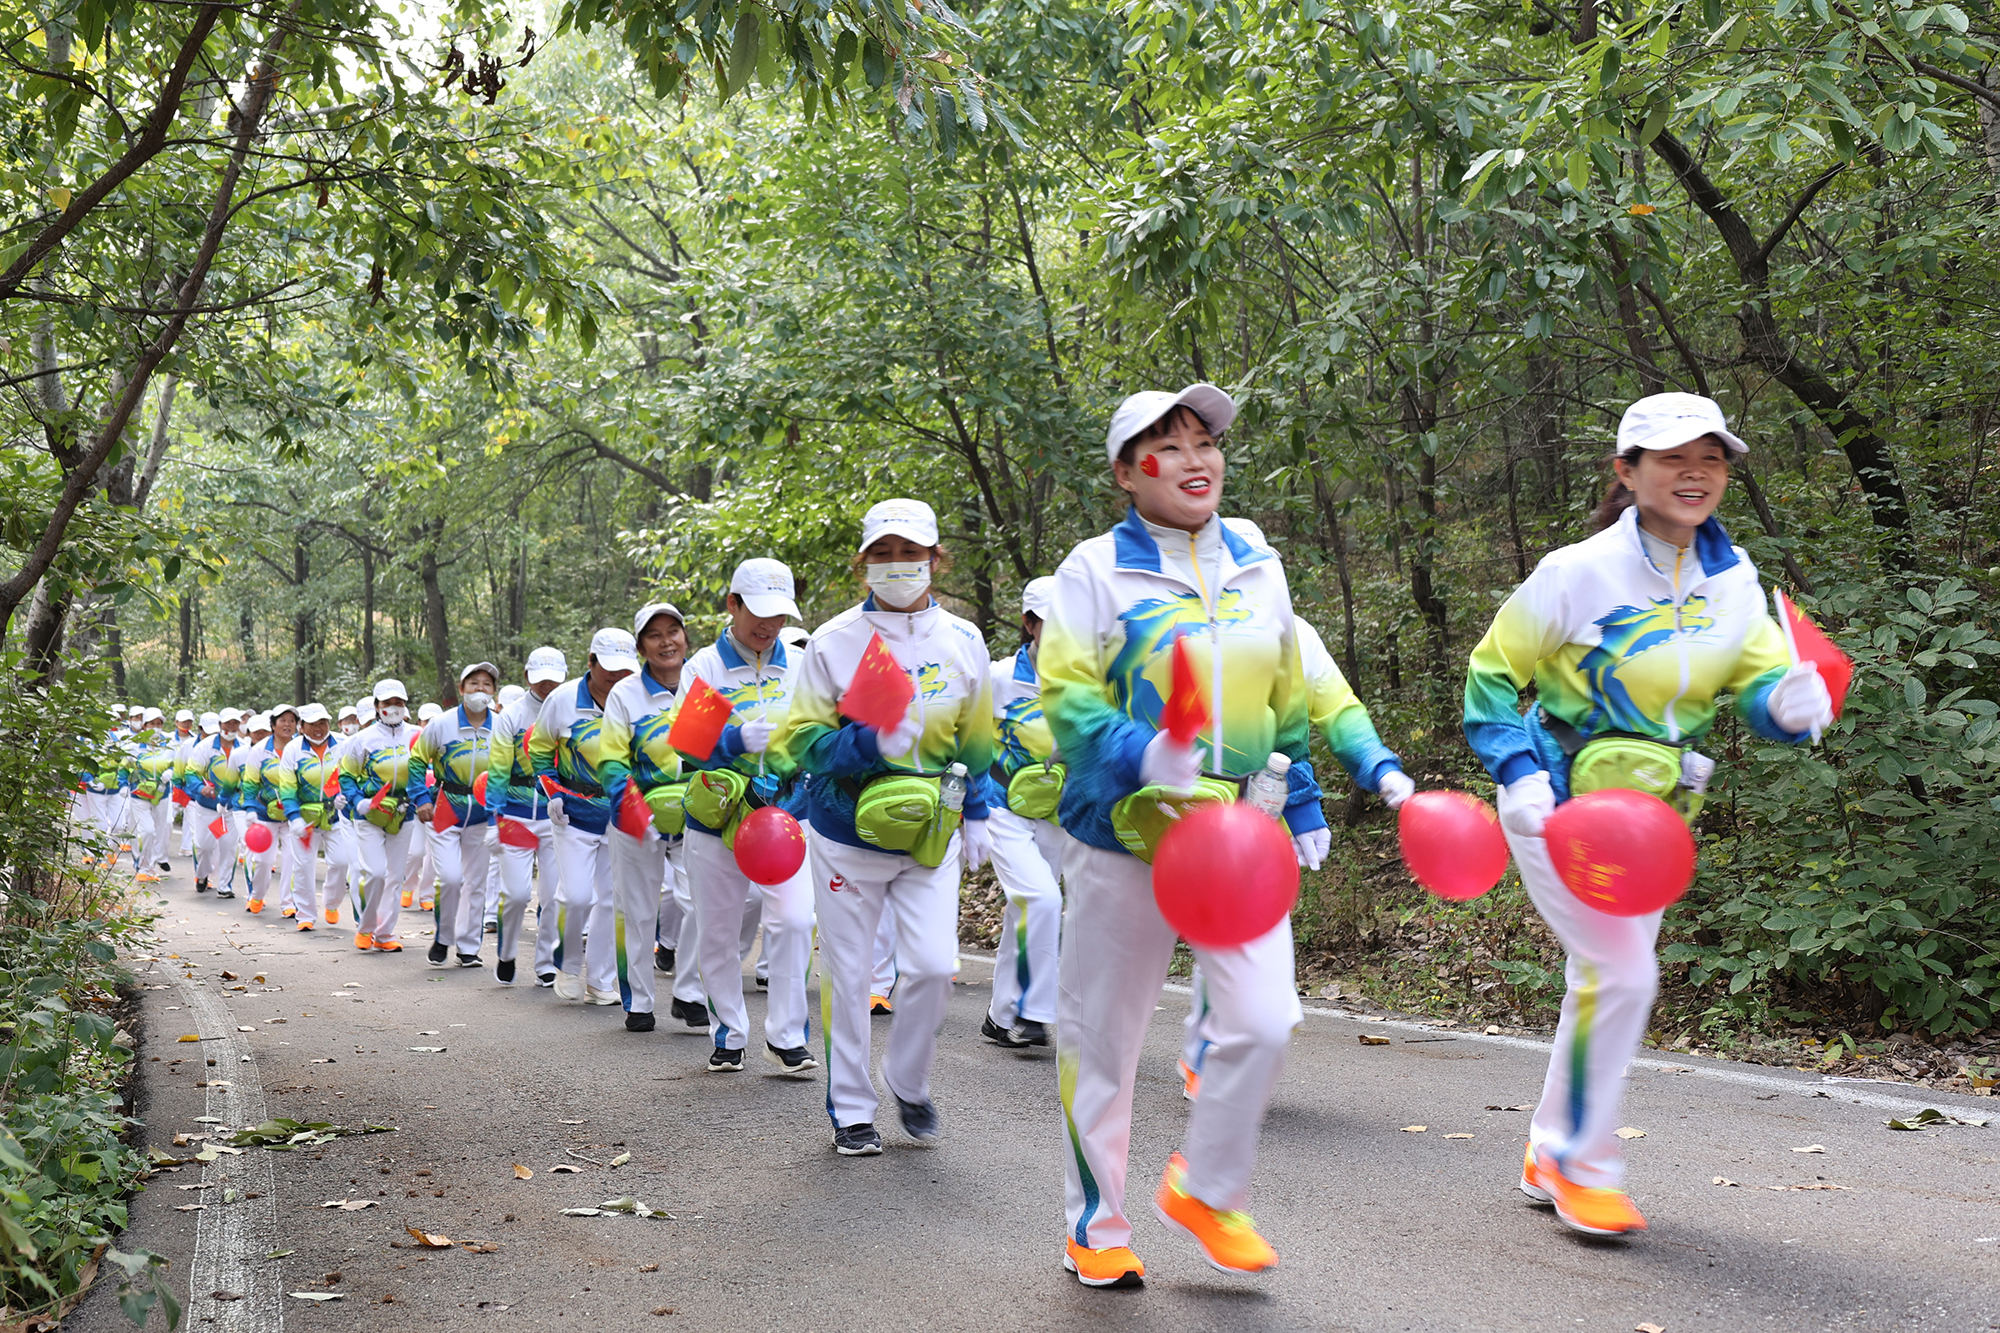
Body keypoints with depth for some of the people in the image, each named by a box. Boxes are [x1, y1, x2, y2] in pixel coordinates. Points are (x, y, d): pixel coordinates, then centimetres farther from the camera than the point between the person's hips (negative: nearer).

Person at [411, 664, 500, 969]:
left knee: (476, 882, 8)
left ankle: (468, 946, 21)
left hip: (483, 814, 2)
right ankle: (442, 938, 9)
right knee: (450, 877, -13)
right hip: (445, 809, -2)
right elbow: (417, 760, 5)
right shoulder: (441, 724, -6)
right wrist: (422, 799, -5)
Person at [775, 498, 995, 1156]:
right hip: (848, 834, -1)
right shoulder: (833, 642, -7)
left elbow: (975, 738, 15)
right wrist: (871, 743, -23)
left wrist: (975, 814, 15)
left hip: (930, 832, 2)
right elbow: (802, 740, -7)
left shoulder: (963, 641, 2)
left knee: (933, 964, -8)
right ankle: (851, 1109, 22)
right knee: (848, 973, 5)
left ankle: (909, 1083, 19)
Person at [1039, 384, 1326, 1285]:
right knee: (1101, 1035, 6)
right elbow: (1065, 696, -10)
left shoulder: (1256, 565, 10)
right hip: (1124, 836, -3)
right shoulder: (1096, 568, -5)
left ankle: (1205, 1189, 18)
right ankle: (1096, 1226, 25)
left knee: (1264, 1022, -8)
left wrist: (1302, 802, 20)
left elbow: (1286, 699, 20)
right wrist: (1139, 753, -26)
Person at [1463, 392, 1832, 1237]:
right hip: (1561, 803, -6)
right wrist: (1518, 773, -20)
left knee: (1602, 981, 13)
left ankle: (1551, 1159, 30)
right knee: (1623, 972, -15)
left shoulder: (1733, 577, 0)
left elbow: (1760, 682, 0)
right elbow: (1491, 674, -8)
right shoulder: (1579, 573, -17)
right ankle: (1584, 1166, 2)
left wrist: (1787, 702, -24)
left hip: (1650, 815, 6)